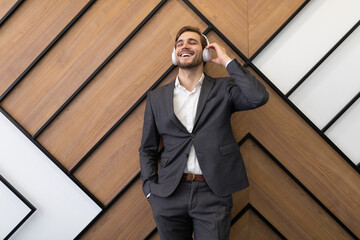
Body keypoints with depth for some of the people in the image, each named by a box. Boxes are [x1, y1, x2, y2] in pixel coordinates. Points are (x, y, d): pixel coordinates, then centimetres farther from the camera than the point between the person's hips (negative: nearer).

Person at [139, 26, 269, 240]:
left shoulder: (223, 89, 4)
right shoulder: (156, 97, 9)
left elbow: (259, 97, -15)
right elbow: (147, 150, 12)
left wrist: (227, 61, -7)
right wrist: (151, 190, 1)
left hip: (213, 194, -1)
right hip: (169, 195, 2)